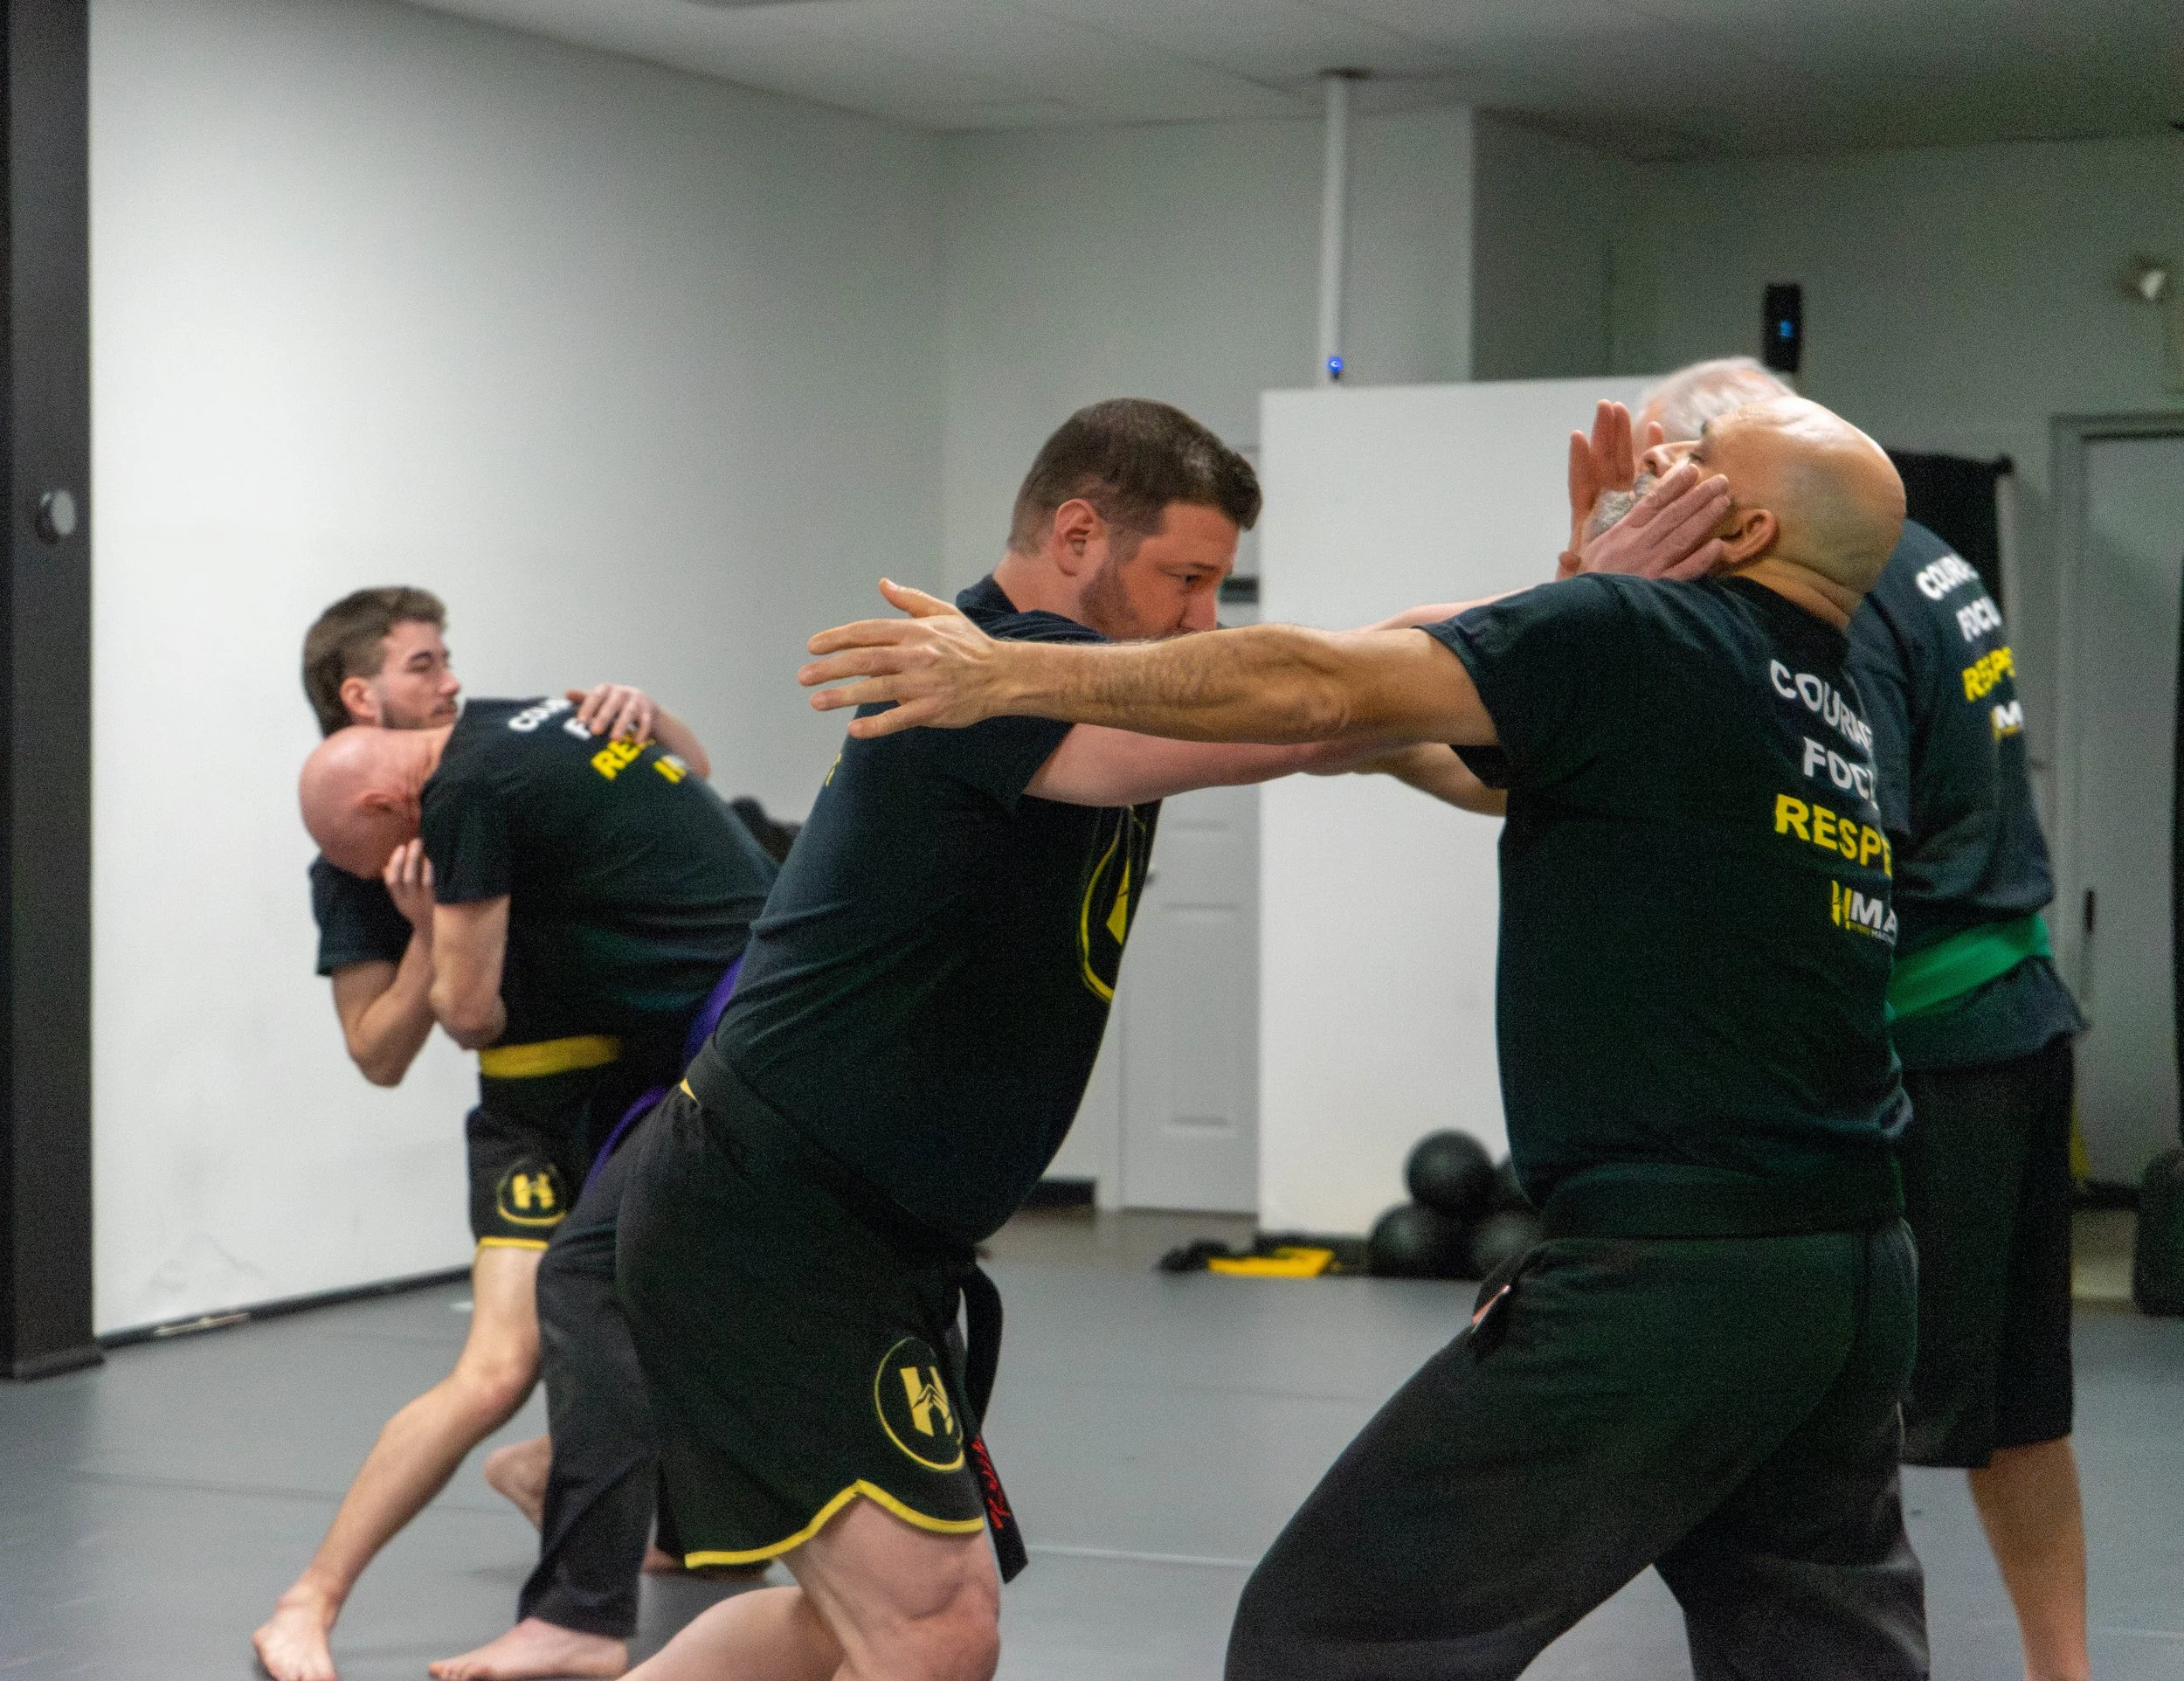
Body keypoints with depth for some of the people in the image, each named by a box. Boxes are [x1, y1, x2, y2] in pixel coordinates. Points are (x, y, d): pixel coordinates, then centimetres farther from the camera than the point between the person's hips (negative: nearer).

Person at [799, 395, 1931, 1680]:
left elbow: (1324, 693, -12)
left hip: (1671, 1277, -9)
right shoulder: (1845, 715, 17)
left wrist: (1013, 672, -11)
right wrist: (1609, 556, 25)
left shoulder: (1640, 640, -7)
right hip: (1860, 1279, 9)